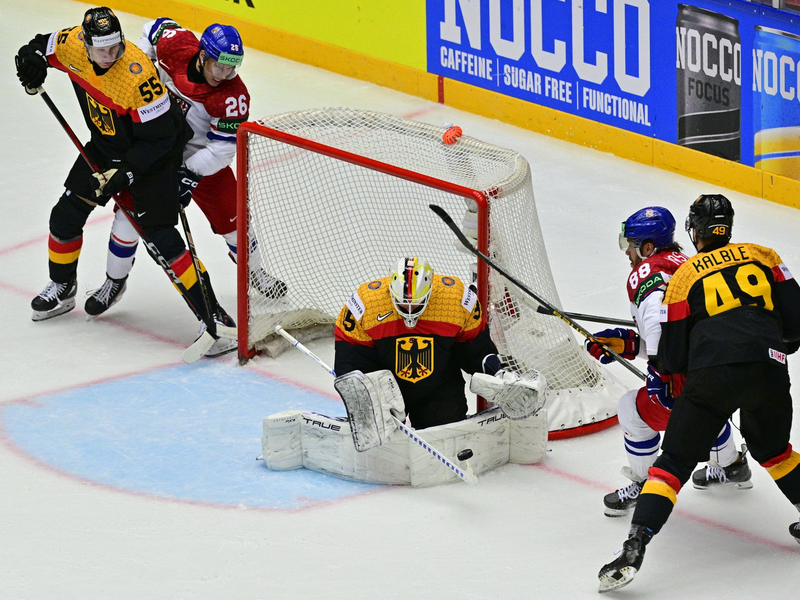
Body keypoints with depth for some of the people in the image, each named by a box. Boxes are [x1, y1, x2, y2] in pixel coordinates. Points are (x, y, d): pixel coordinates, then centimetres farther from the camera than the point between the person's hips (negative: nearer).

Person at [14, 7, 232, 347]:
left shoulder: (137, 73, -35)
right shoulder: (73, 45, -16)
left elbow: (158, 136, -29)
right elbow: (45, 44, 9)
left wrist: (123, 174, -31)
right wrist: (33, 58, -14)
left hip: (153, 153, -7)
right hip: (105, 145, 7)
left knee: (159, 235, -15)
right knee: (67, 214, 10)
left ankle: (212, 314, -11)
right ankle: (61, 289, 36)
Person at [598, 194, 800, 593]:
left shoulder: (684, 276, 15)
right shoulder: (763, 258, 20)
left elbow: (671, 358, 12)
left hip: (712, 375, -2)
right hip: (768, 370, 2)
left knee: (675, 461, 3)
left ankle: (634, 549, -9)